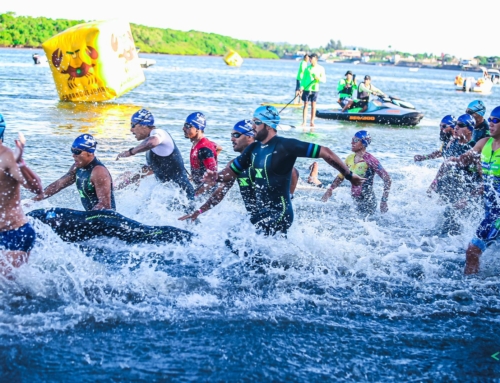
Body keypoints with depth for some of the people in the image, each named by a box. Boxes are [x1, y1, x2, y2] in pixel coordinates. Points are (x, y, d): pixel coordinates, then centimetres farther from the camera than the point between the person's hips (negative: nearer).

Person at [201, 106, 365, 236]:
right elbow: (231, 171, 13)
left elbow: (324, 152, -15)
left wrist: (350, 176, -11)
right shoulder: (253, 149, 7)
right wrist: (216, 177, -10)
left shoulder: (285, 146, -15)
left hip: (280, 214, -8)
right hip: (261, 213, 8)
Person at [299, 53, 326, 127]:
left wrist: (319, 78, -19)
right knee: (305, 105, -1)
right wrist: (301, 87, -6)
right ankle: (304, 122, -2)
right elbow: (303, 78, 7)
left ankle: (312, 122, 9)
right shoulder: (308, 68, 5)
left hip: (315, 89, 0)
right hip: (307, 88, 0)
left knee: (313, 105, 3)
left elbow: (324, 79, 1)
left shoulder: (321, 69, 2)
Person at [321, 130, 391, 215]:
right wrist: (330, 189, 3)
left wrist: (384, 201, -21)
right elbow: (340, 177, 18)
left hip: (367, 202, -7)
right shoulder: (350, 158, 4)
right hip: (356, 201, 7)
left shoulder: (370, 160, -17)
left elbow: (387, 179, -17)